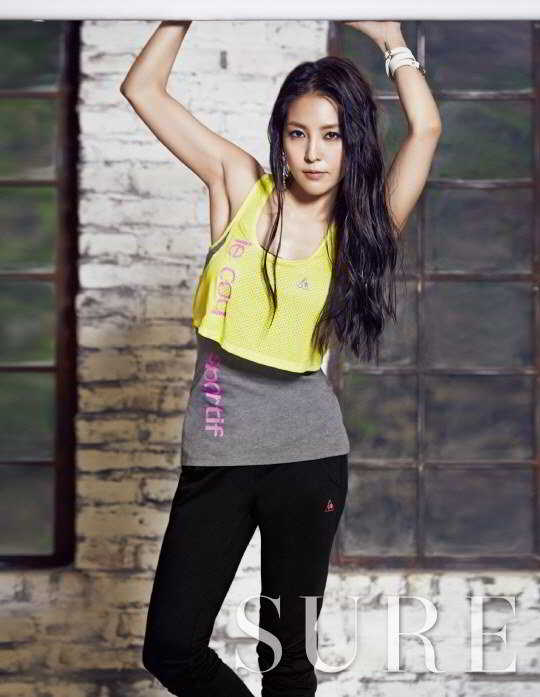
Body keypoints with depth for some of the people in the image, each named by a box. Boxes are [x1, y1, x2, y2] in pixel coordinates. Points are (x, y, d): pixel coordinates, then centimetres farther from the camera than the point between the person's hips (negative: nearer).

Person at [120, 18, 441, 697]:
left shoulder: (358, 226, 0)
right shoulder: (241, 187, 3)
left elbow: (425, 127, -12)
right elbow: (142, 89, 3)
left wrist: (389, 36, -2)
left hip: (307, 456, -1)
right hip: (215, 454, 1)